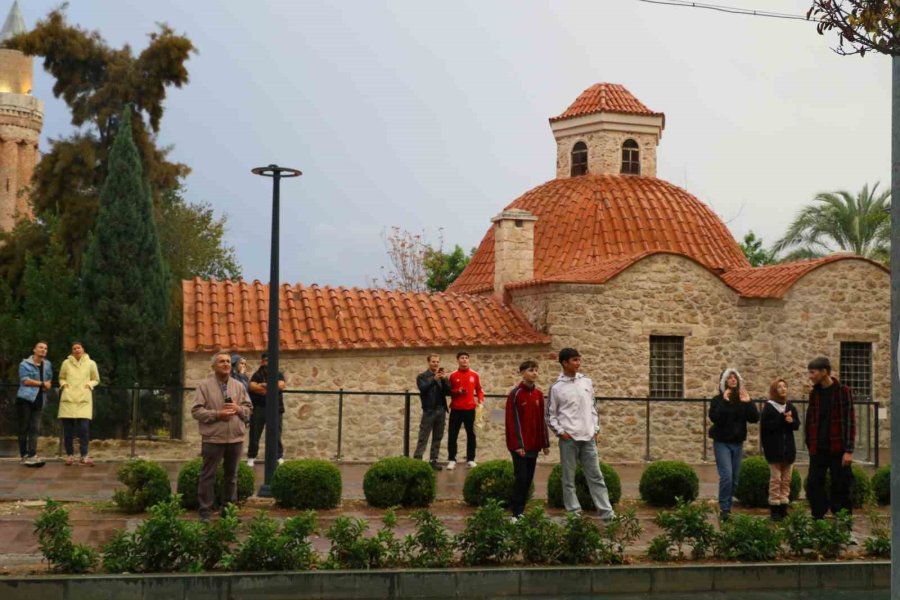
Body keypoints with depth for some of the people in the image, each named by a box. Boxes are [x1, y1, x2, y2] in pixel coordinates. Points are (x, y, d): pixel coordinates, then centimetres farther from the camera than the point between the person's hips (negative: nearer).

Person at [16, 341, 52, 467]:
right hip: (25, 399, -5)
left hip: (38, 401, 5)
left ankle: (32, 456, -9)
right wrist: (42, 384, -7)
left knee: (35, 429, -4)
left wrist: (47, 384, 2)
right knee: (24, 428, -1)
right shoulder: (25, 364, -2)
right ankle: (24, 455, 4)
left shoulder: (47, 365, 15)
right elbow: (25, 380, -12)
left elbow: (49, 379, 26)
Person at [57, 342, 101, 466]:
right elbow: (61, 378, 20)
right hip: (68, 398, 1)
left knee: (84, 427, -10)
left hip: (84, 400, -1)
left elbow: (96, 380, 15)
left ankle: (84, 456, -5)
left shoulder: (91, 364, 7)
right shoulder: (66, 363, 8)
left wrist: (90, 384, -4)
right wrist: (63, 384, 0)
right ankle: (69, 455, 11)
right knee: (68, 428, 2)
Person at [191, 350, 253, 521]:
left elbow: (249, 409, 11)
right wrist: (217, 414, -18)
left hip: (235, 438, 4)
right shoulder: (205, 385, -4)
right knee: (208, 475, 1)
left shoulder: (239, 386, 9)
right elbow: (196, 411, -9)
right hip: (213, 438, -4)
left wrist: (238, 409, -10)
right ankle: (205, 511, 7)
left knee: (232, 475, 12)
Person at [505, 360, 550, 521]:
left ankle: (520, 510, 16)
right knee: (521, 478, -8)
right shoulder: (515, 394, -10)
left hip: (533, 444, 6)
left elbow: (542, 420, 12)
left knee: (528, 479, 8)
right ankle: (516, 513, -2)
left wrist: (545, 443, 9)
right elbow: (512, 421, -13)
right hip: (519, 445, -6)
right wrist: (517, 444, -17)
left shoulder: (539, 394, 9)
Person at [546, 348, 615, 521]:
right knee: (569, 479, 3)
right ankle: (574, 514, 8)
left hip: (588, 437, 3)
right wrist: (560, 432, -9)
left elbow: (593, 407, 15)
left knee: (596, 476, 5)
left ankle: (607, 513, 6)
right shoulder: (556, 387, -3)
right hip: (568, 439, -3)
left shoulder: (587, 382, 8)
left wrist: (596, 429, 8)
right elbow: (551, 415, 2)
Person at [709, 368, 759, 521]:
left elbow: (755, 418, -5)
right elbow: (714, 417, -19)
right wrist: (725, 402, -23)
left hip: (737, 443, 4)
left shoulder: (743, 399, 6)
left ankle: (727, 507, 17)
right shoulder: (718, 399, -3)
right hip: (722, 442, -4)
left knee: (735, 479, 6)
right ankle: (724, 509, -12)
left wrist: (748, 402, -16)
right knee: (726, 476, -16)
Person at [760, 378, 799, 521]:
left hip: (788, 448, 5)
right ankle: (774, 509, -1)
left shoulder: (790, 407, 9)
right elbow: (764, 426, -15)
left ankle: (783, 507, 11)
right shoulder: (769, 407, -6)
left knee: (786, 480, 7)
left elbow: (797, 425, 8)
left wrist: (791, 421, -14)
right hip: (774, 449, -5)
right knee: (775, 479, -5)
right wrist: (782, 420, -20)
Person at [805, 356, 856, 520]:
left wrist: (849, 450, -13)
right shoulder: (814, 393, 11)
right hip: (818, 449, 5)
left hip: (838, 449, -5)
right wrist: (809, 445, 8)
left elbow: (850, 421, -7)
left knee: (840, 489, 0)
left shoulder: (843, 391, -4)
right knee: (813, 486, 0)